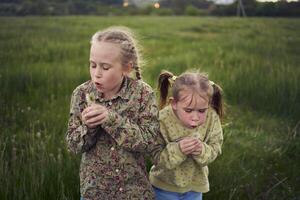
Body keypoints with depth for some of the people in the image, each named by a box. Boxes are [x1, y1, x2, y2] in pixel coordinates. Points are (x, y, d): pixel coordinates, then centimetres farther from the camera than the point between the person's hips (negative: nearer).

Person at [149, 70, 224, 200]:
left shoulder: (212, 118, -19)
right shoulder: (162, 121, -28)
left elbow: (215, 149, -11)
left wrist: (202, 150, -33)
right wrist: (177, 149, -40)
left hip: (195, 185, 3)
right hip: (165, 185, -2)